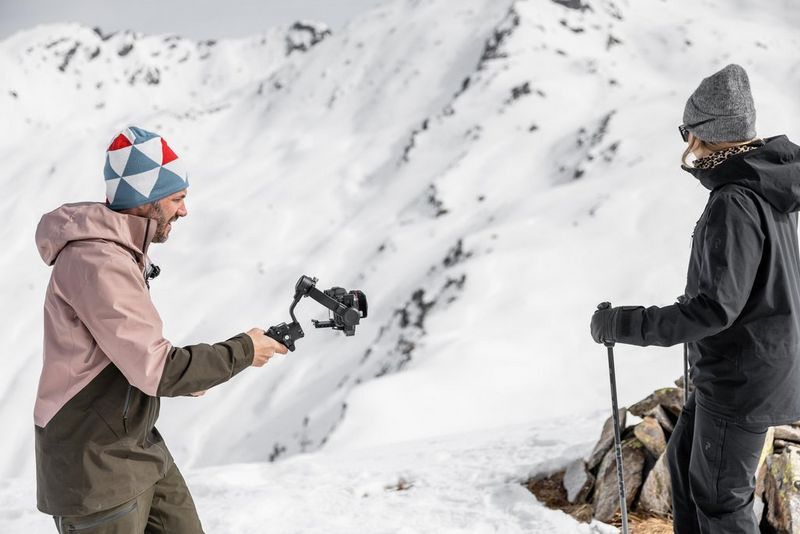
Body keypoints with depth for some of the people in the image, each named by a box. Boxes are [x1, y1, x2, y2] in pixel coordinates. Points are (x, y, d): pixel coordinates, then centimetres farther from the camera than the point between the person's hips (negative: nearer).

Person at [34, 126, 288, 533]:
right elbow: (157, 371, -27)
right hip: (95, 468, -9)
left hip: (140, 449, 9)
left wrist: (177, 375, 3)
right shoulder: (96, 262, -25)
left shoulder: (119, 250, 7)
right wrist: (243, 350, -15)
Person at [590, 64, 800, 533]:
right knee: (684, 459, 23)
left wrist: (624, 324, -25)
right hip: (742, 366, 9)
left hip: (742, 378, -9)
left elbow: (716, 308, -29)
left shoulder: (734, 204, -25)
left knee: (719, 495, 7)